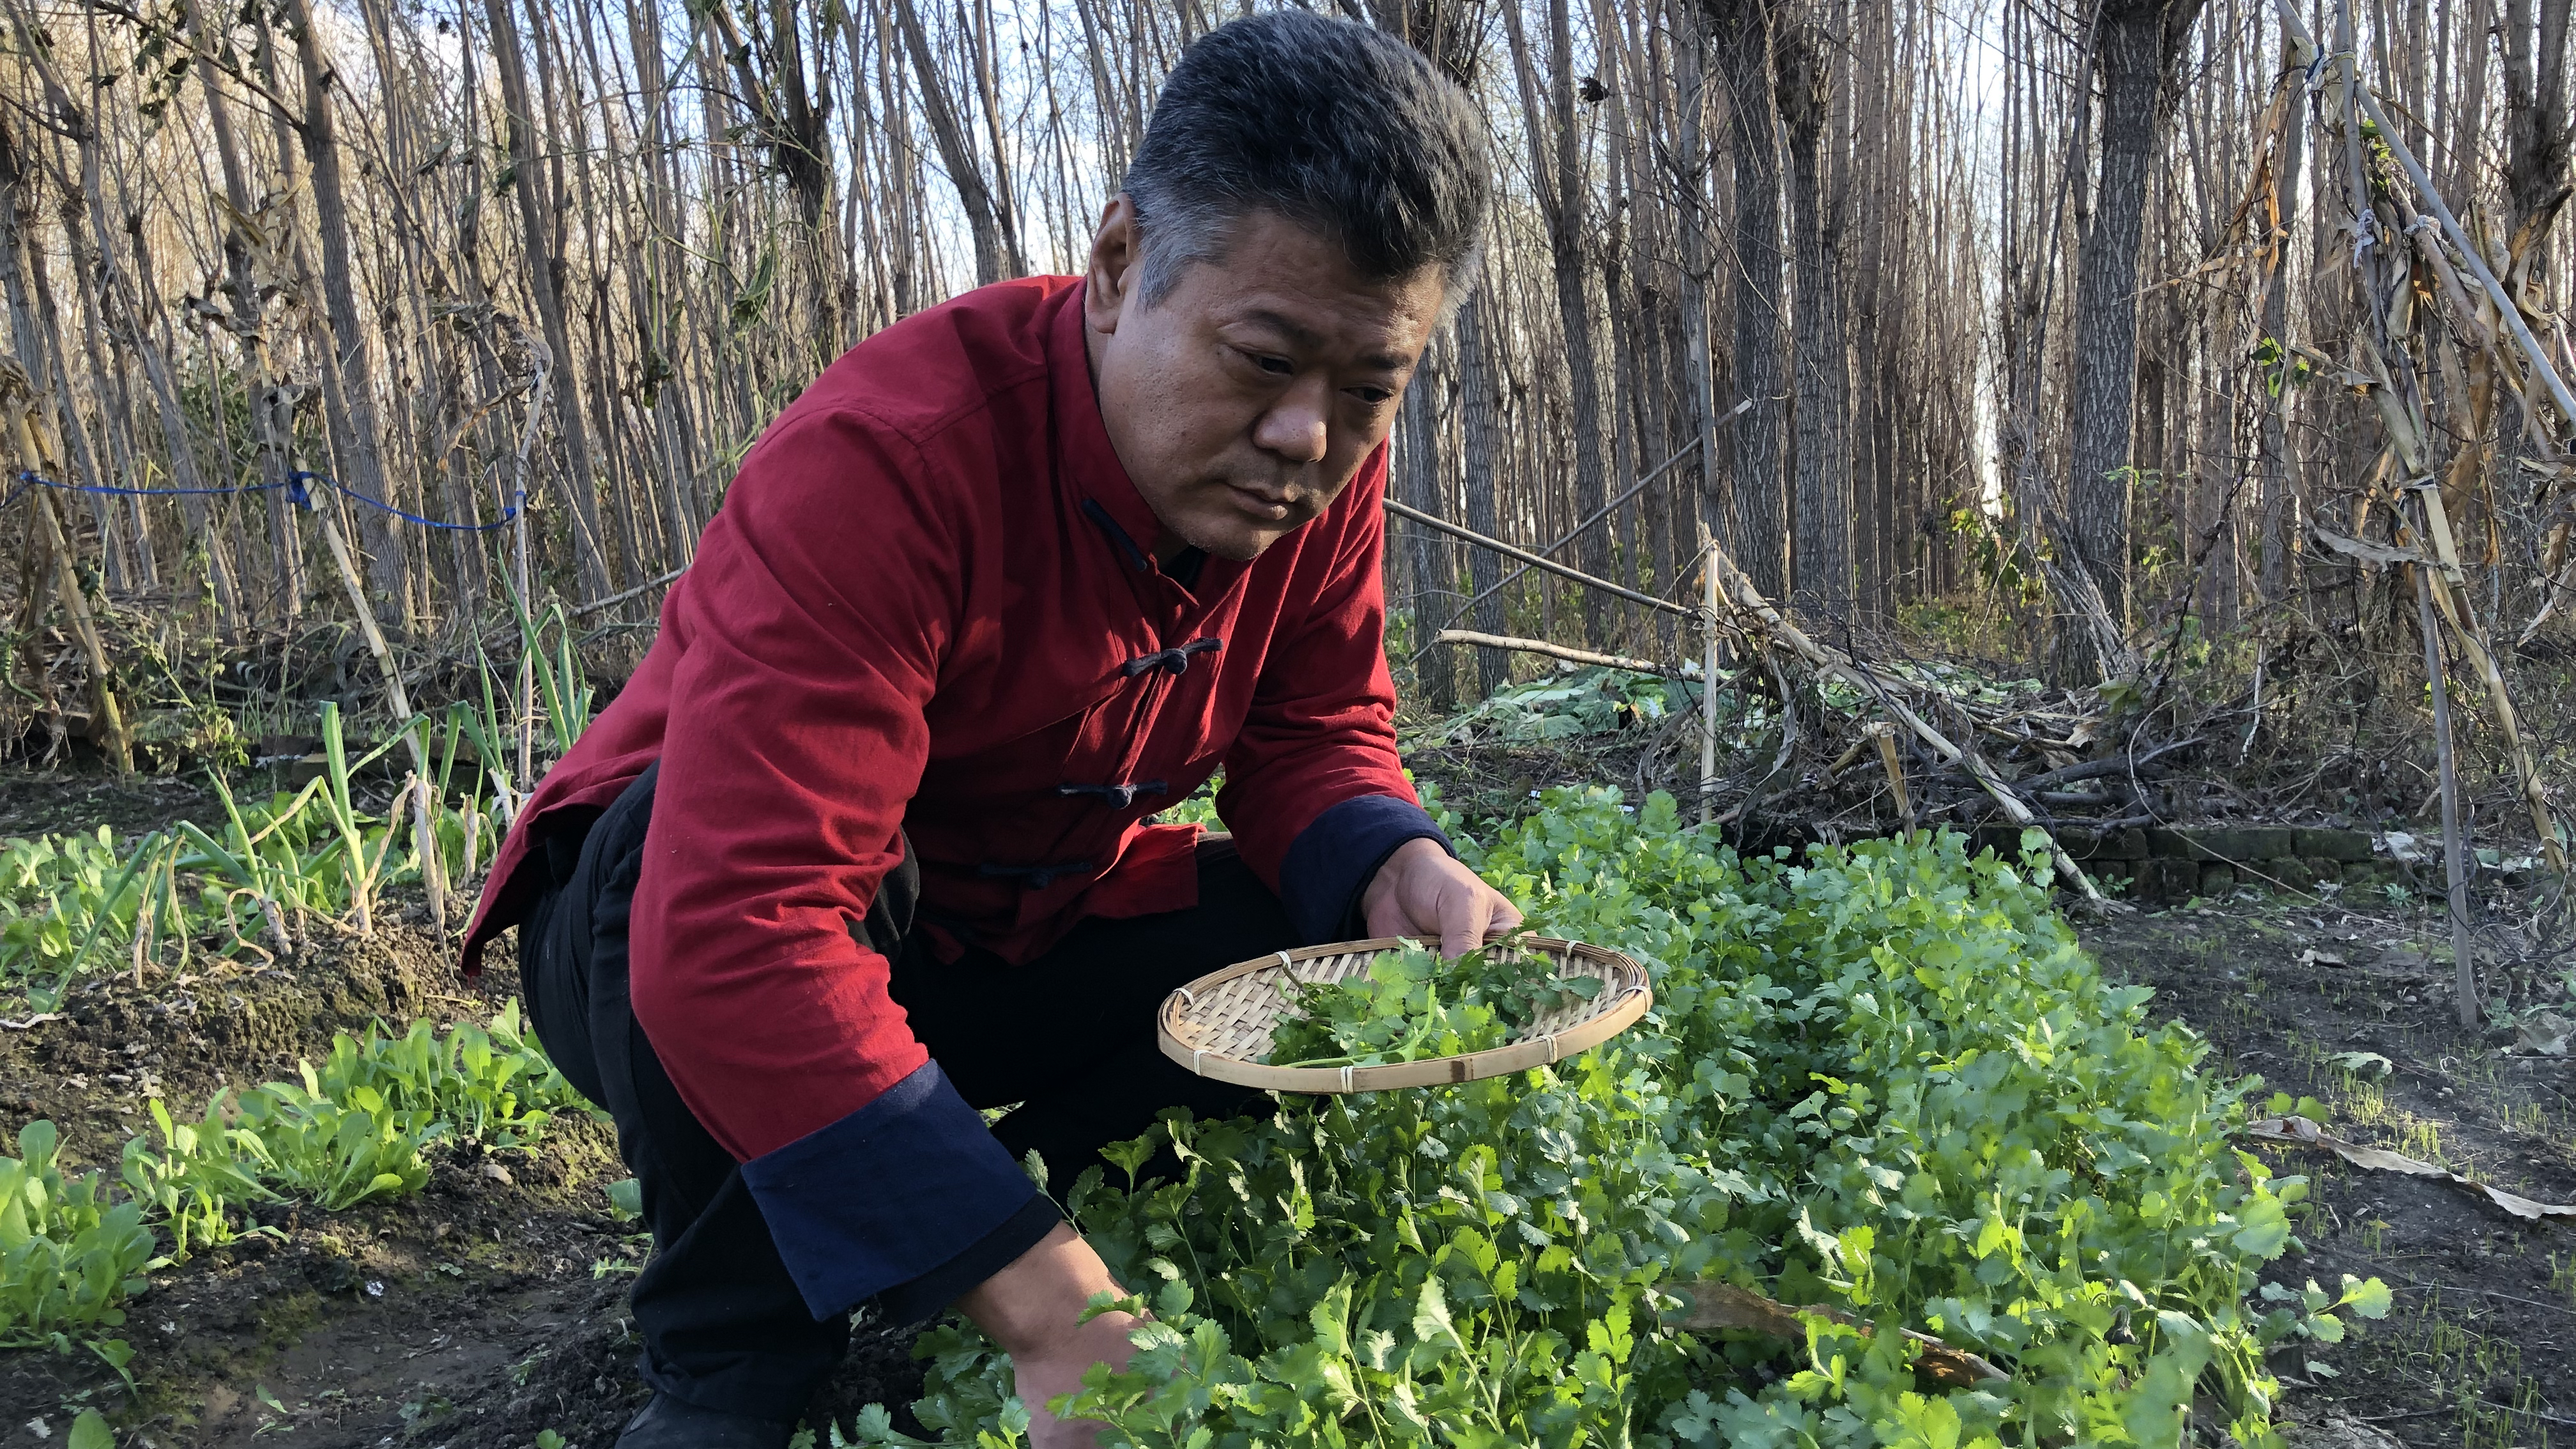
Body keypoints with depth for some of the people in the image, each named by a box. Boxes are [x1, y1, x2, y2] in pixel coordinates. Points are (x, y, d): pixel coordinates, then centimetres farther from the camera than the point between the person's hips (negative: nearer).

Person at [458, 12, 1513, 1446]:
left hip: (1015, 945, 5)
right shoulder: (892, 458, -35)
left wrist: (1393, 863, -27)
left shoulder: (1323, 468, -14)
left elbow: (1315, 733, -1)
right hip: (667, 944, -4)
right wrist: (1059, 1318, -47)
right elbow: (735, 929, -44)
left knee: (1345, 953, -15)